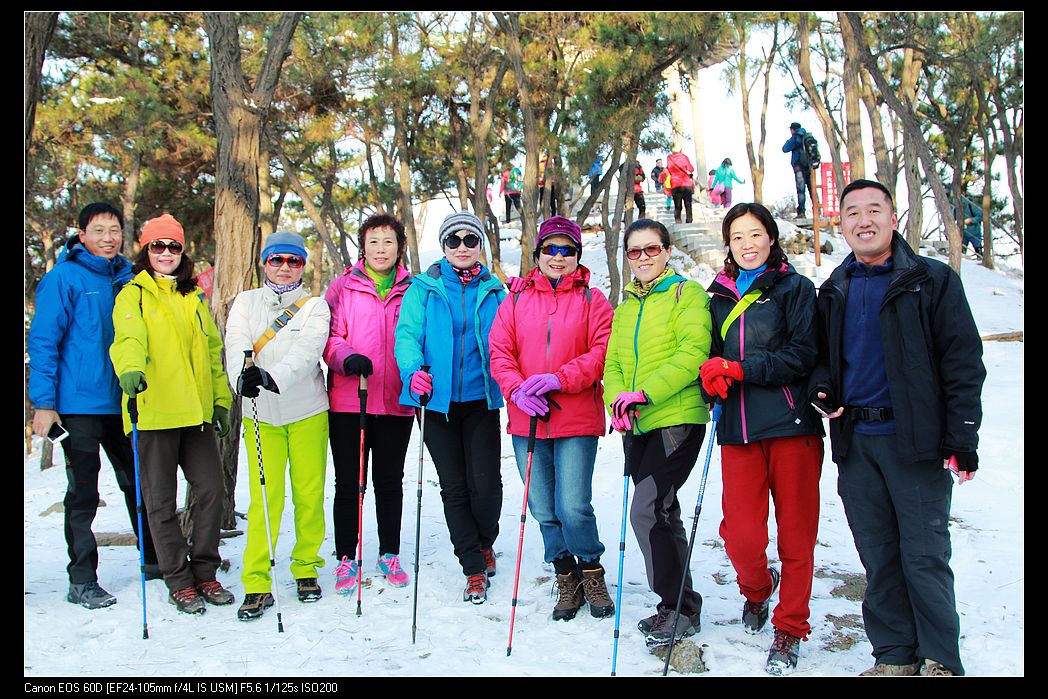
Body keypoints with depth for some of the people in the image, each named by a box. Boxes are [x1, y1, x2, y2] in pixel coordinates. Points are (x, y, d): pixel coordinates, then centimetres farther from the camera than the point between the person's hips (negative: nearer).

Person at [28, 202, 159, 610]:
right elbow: (43, 341, -9)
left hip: (123, 402, 6)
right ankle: (82, 581, 13)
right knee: (83, 494, 2)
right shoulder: (64, 278, -7)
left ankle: (154, 560, 28)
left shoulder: (126, 278, 9)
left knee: (137, 483, 15)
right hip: (80, 403, -6)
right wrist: (44, 402, -13)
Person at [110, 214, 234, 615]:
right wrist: (130, 368, -38)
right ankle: (179, 582, 14)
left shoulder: (194, 297, 19)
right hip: (154, 411, -5)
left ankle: (205, 573, 17)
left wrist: (221, 399, 15)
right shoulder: (134, 294, 2)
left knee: (211, 489, 2)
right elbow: (129, 337, -17)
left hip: (196, 411, 5)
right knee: (162, 500, 2)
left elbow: (212, 349, 21)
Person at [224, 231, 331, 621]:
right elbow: (236, 345, -8)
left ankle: (306, 568, 21)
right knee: (265, 498, -4)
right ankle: (257, 584, 3)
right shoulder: (245, 303, 8)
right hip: (261, 414, 1)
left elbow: (307, 350, -16)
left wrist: (274, 377, -34)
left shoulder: (314, 306, 2)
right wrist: (242, 376, -31)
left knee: (309, 494, 4)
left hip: (307, 412, 0)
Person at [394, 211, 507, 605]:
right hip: (439, 400, 0)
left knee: (485, 483, -6)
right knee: (454, 488, 4)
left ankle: (485, 543, 25)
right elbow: (407, 334, -4)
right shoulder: (423, 289, 5)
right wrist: (413, 370, -22)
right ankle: (474, 568, 17)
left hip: (482, 399, 0)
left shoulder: (494, 292, 9)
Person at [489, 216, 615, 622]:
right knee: (544, 510, 8)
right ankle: (566, 577, 28)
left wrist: (560, 379, -17)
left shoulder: (592, 300, 5)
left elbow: (603, 351, -5)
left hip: (577, 421, -3)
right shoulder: (516, 301, 11)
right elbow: (499, 353, 6)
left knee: (573, 508, -8)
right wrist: (517, 389, -12)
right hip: (526, 420, 3)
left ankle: (591, 571, 18)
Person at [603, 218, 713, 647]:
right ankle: (678, 604, 25)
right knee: (662, 515, 13)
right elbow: (613, 363, 14)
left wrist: (645, 392, -21)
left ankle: (679, 608, 0)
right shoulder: (624, 309, 19)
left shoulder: (686, 293, -1)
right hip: (637, 427, 7)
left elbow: (693, 352, -14)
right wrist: (617, 399, -7)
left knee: (647, 511, -15)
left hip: (677, 418, -7)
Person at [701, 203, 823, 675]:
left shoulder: (795, 288, 3)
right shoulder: (719, 296, 15)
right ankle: (757, 588, 31)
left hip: (791, 425, -3)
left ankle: (790, 628, 22)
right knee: (739, 536, -3)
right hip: (738, 429, 3)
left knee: (796, 534, 4)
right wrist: (711, 376, -4)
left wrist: (739, 368, -15)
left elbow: (801, 356, -8)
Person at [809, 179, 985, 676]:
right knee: (878, 558, 10)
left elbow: (963, 364, -5)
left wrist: (962, 440, -11)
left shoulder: (932, 281, -1)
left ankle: (941, 661, 14)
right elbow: (823, 354, 25)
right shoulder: (834, 291, 13)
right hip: (854, 442, 5)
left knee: (924, 556, -1)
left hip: (916, 440, -4)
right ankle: (895, 657, 22)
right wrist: (822, 385, 2)